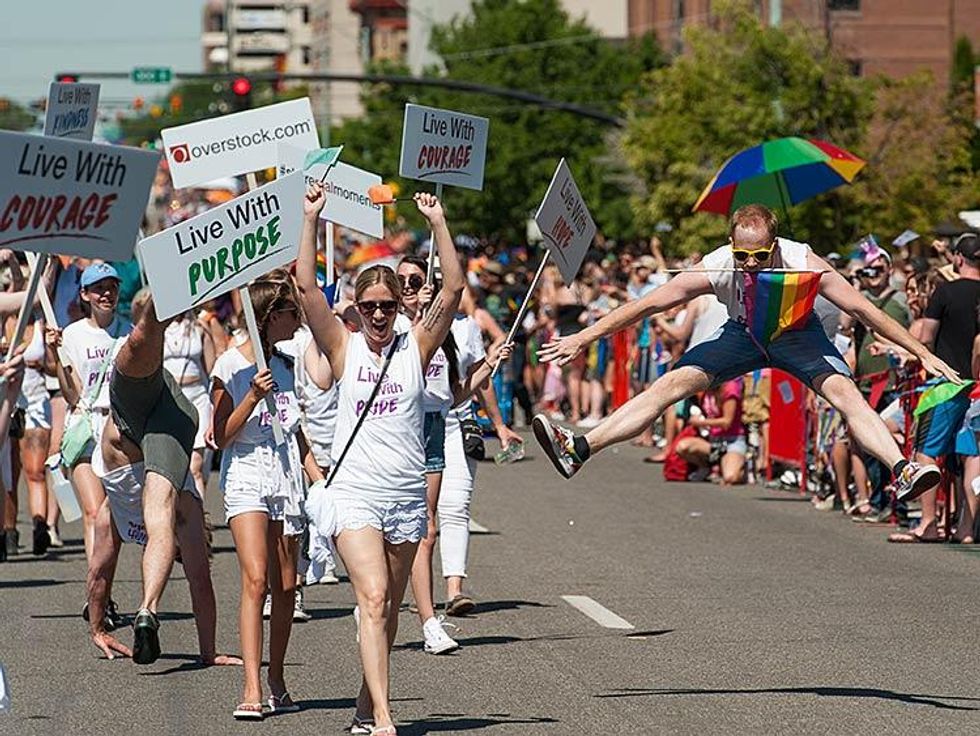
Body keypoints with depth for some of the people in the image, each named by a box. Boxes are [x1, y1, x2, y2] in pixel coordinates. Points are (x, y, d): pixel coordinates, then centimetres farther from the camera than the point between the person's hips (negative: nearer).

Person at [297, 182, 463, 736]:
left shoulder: (415, 348, 6)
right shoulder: (343, 348, 4)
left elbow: (453, 289, -3)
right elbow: (306, 285, -4)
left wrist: (439, 223, -7)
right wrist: (312, 219, -8)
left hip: (408, 496, 3)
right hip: (355, 492, -3)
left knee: (389, 609, 11)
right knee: (373, 599, -17)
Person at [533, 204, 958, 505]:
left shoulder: (802, 262, -32)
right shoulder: (715, 267, -28)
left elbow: (862, 309, -27)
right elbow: (646, 304, -23)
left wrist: (922, 353, -28)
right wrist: (582, 339, -23)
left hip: (797, 334, -1)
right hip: (743, 334, 1)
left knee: (844, 391, -28)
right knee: (672, 383, -14)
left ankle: (903, 471, -39)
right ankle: (578, 450, -17)